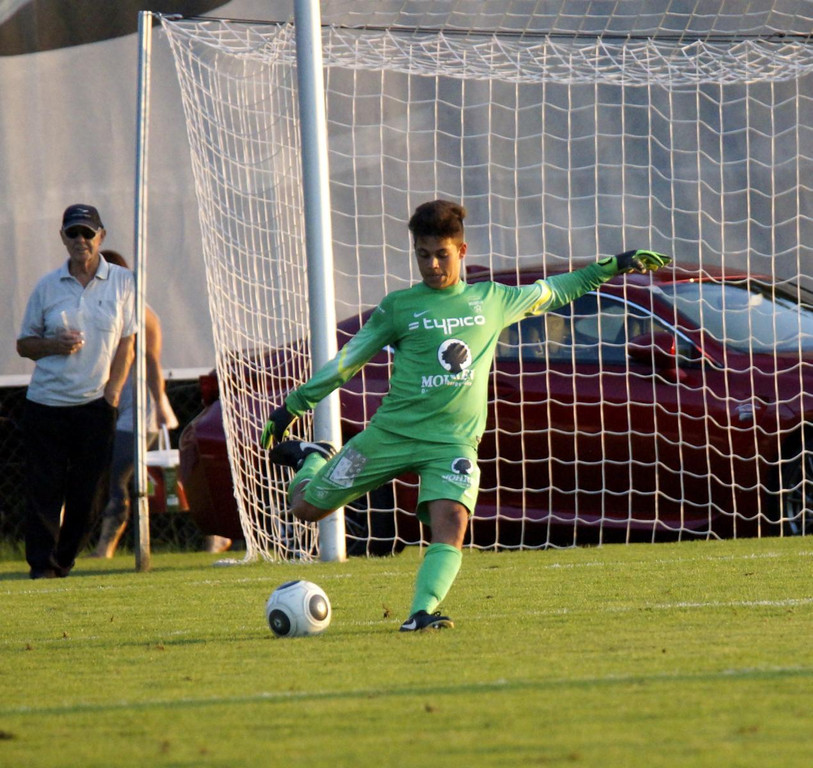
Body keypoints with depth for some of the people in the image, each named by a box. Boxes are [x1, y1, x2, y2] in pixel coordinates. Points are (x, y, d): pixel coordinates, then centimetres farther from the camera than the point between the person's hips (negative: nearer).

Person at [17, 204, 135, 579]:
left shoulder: (122, 282, 5)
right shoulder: (47, 286, 6)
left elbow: (126, 343, 7)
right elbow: (24, 344, 10)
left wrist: (112, 392, -4)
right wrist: (55, 345, -11)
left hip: (95, 404, 0)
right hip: (46, 403, 0)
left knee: (85, 491, -1)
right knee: (44, 488, -5)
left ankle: (63, 562, 12)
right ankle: (41, 564, 0)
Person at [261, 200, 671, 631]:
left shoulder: (492, 301, 10)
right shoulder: (399, 307, 4)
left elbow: (551, 292, 26)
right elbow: (347, 361, 9)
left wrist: (614, 267, 26)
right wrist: (293, 405, 7)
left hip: (452, 441, 0)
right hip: (391, 432, 0)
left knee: (451, 523, -27)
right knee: (307, 507, 5)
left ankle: (422, 613, -34)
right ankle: (311, 458, 37)